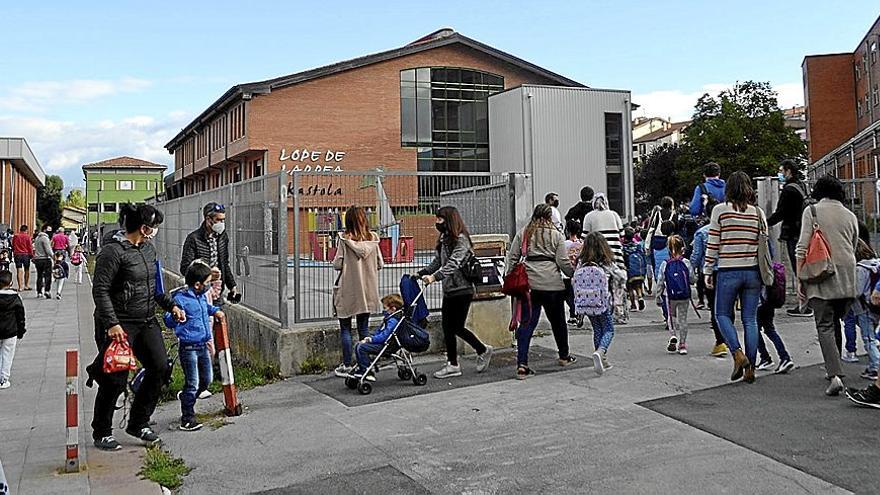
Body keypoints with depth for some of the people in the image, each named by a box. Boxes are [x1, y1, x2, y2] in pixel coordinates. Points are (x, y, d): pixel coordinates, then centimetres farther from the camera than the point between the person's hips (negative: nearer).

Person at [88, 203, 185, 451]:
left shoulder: (148, 248, 11)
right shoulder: (113, 251, -15)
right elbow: (100, 290, -18)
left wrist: (171, 305, 13)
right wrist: (111, 324, -24)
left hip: (147, 322, 8)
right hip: (120, 325, -8)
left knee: (160, 368, 5)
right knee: (116, 379, -2)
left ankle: (138, 424, 21)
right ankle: (102, 433, 18)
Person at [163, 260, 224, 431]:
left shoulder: (202, 296, 9)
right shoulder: (180, 298, -17)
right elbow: (169, 321, -16)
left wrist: (214, 310, 19)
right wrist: (176, 316, -36)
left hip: (203, 346, 8)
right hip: (188, 348, -8)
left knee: (207, 379, 17)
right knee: (192, 383, -4)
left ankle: (185, 397, 41)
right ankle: (187, 418, 7)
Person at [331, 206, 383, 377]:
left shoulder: (345, 239, -11)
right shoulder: (373, 239, -1)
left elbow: (337, 265, -11)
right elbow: (380, 264, 2)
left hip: (348, 290, -3)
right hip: (367, 291, 4)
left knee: (345, 328, 7)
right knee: (364, 328, 12)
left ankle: (347, 365, 9)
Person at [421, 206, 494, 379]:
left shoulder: (461, 239, -13)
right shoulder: (444, 239, 14)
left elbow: (453, 264, -24)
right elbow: (437, 262, 18)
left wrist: (434, 276, -33)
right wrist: (421, 274, 6)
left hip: (461, 290, -9)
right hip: (449, 290, 9)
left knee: (456, 327, -4)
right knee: (447, 327, 8)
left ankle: (483, 350, 16)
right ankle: (452, 365, 18)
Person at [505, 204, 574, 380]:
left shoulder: (522, 233, 8)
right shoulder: (557, 235, 3)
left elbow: (512, 258, 5)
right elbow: (563, 262, -1)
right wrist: (574, 274, 16)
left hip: (528, 284, 1)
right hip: (552, 285, -1)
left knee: (527, 323, 1)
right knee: (558, 321, 17)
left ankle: (522, 365, -8)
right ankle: (564, 356, 34)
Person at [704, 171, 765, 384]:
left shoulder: (720, 210, -5)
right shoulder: (758, 212, 5)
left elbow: (713, 244, -5)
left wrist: (708, 271, 2)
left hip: (728, 272, -3)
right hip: (753, 271, 3)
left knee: (723, 314, 12)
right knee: (750, 319, 8)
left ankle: (738, 354, -7)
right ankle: (750, 367, 9)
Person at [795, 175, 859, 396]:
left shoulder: (812, 211, 1)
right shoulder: (850, 216, 14)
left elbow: (802, 248, -6)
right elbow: (853, 249, 18)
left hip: (821, 275, -4)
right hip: (847, 277, 4)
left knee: (825, 326, -4)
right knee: (835, 322, 19)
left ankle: (835, 376, -16)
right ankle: (834, 367, 27)